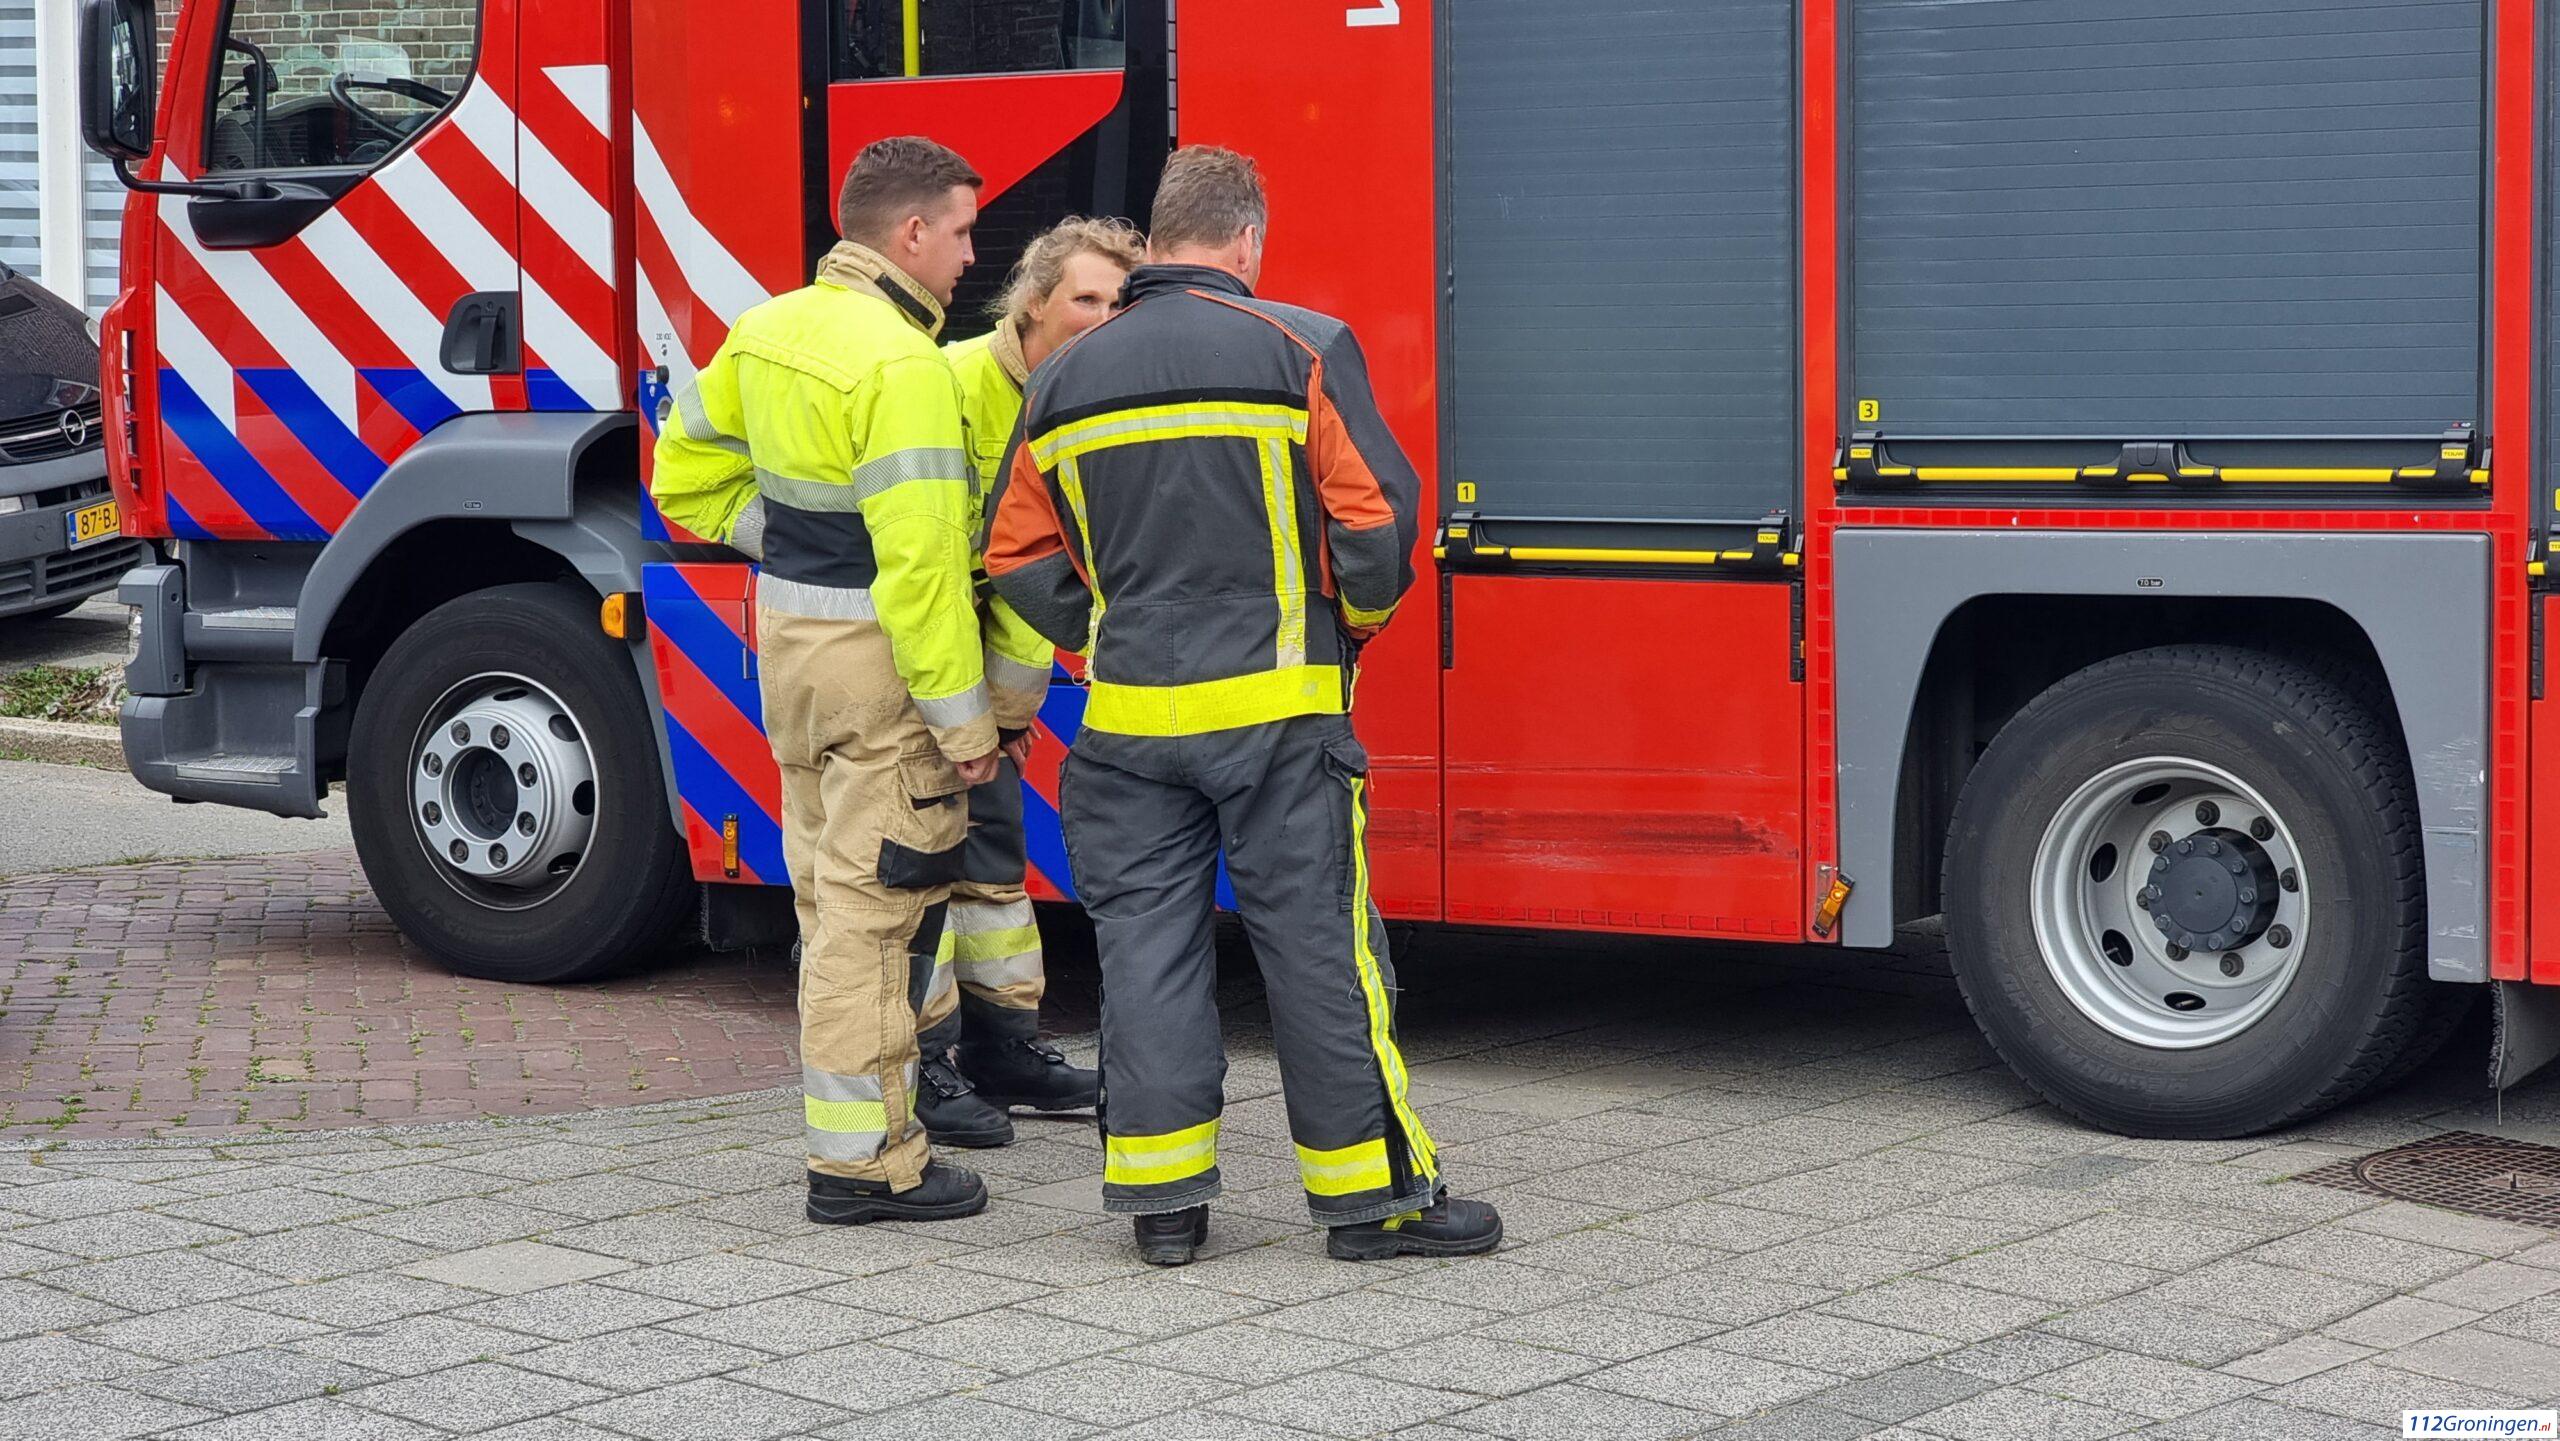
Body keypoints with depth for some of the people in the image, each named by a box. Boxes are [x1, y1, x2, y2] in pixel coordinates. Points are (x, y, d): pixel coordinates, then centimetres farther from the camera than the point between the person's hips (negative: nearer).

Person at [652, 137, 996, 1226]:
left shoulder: (770, 330, 7)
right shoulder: (899, 362, -20)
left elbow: (687, 478, 15)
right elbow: (919, 558, -24)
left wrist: (794, 539, 11)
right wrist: (963, 720, -19)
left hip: (787, 640, 9)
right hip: (875, 659, -9)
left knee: (831, 893, 18)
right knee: (875, 910, -3)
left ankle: (848, 1117, 28)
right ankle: (865, 1163, 2)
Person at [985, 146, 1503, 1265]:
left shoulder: (1068, 377, 9)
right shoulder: (1301, 349, -5)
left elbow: (1020, 558, 11)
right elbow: (1375, 515, -7)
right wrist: (1357, 620, 11)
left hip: (1129, 714, 4)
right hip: (1277, 706, -4)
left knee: (1146, 942, 8)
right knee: (1316, 941, 2)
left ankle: (1162, 1197, 11)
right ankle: (1370, 1193, 8)